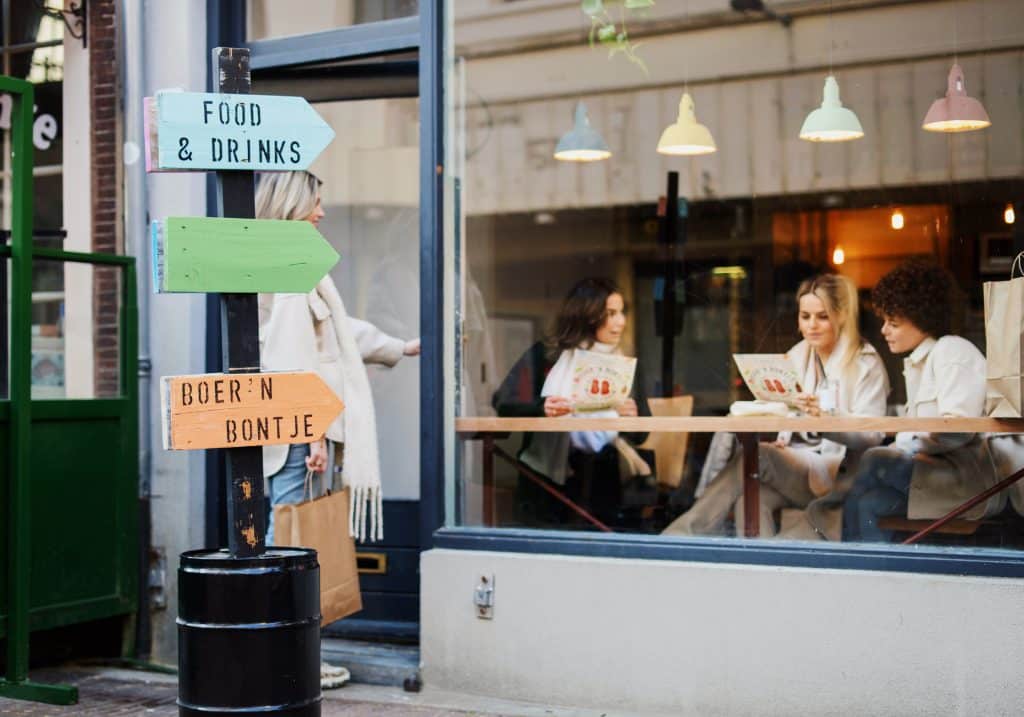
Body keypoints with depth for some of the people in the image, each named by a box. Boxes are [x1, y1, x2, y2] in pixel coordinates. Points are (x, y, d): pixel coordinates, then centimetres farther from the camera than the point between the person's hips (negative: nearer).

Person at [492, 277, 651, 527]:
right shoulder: (545, 356, 1)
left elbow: (640, 435, 10)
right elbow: (503, 403, -6)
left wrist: (631, 418, -12)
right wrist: (541, 408, -24)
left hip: (603, 486, 3)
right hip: (549, 480, -2)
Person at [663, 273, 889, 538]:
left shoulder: (866, 363, 1)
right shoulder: (796, 357, 18)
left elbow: (872, 434, -11)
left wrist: (824, 416, -29)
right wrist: (782, 439, -11)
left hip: (842, 474, -5)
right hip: (795, 465, 5)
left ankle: (681, 536, -29)